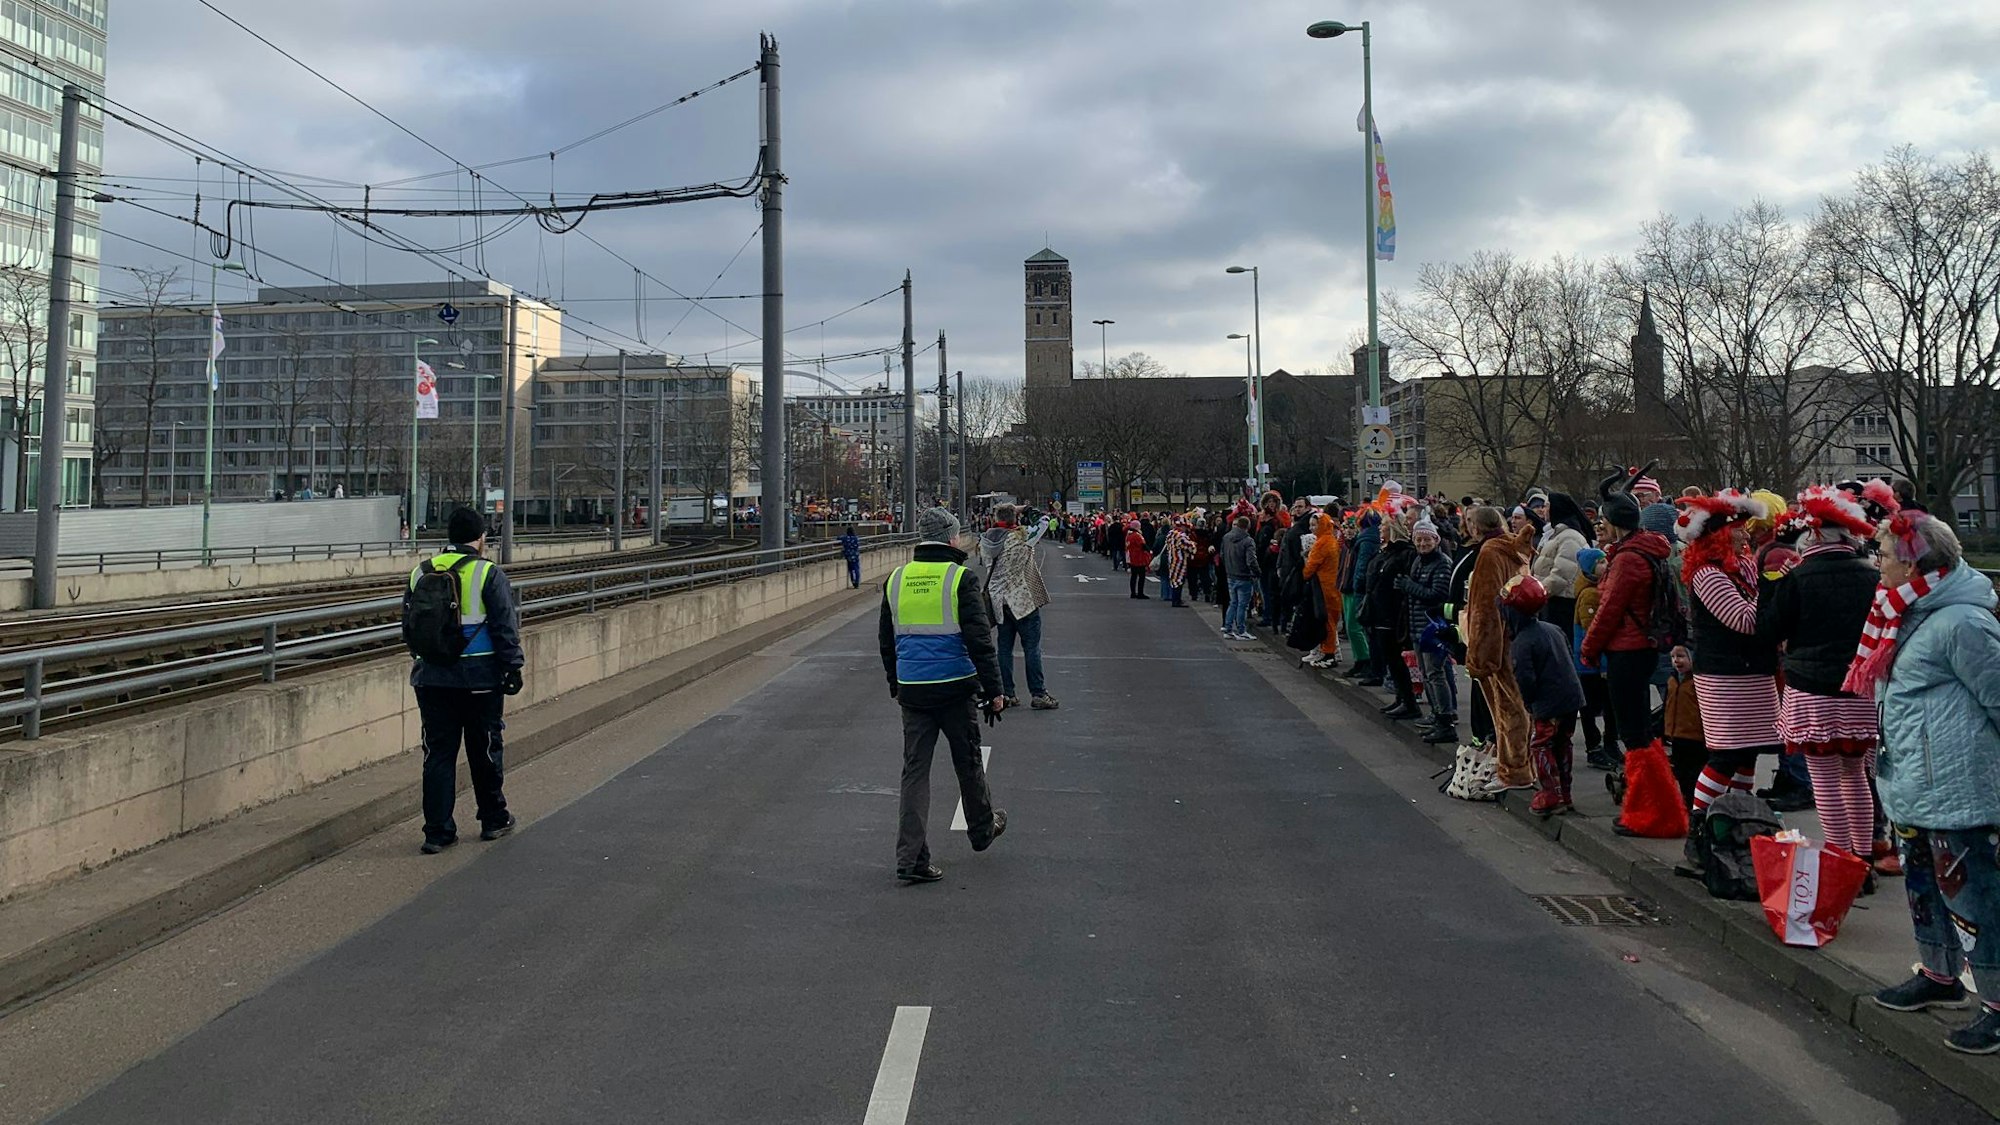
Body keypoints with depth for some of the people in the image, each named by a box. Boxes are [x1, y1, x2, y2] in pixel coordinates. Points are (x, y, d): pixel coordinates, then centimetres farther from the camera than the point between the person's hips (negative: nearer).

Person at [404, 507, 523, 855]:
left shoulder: (421, 573, 8)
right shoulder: (488, 574, -7)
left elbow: (408, 626, 15)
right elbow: (505, 627, -9)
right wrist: (513, 667, -3)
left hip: (432, 679, 4)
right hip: (480, 679, -4)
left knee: (438, 753, 6)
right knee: (485, 750, 9)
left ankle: (437, 831, 5)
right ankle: (493, 820, 23)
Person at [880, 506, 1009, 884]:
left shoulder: (896, 580, 6)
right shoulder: (961, 578, -9)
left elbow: (886, 641, 15)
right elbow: (979, 639, -13)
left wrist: (896, 685, 26)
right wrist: (994, 689, -7)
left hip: (912, 690, 4)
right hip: (956, 687, -3)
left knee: (914, 769, 6)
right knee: (968, 762, 16)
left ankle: (910, 858, 2)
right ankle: (982, 829, 36)